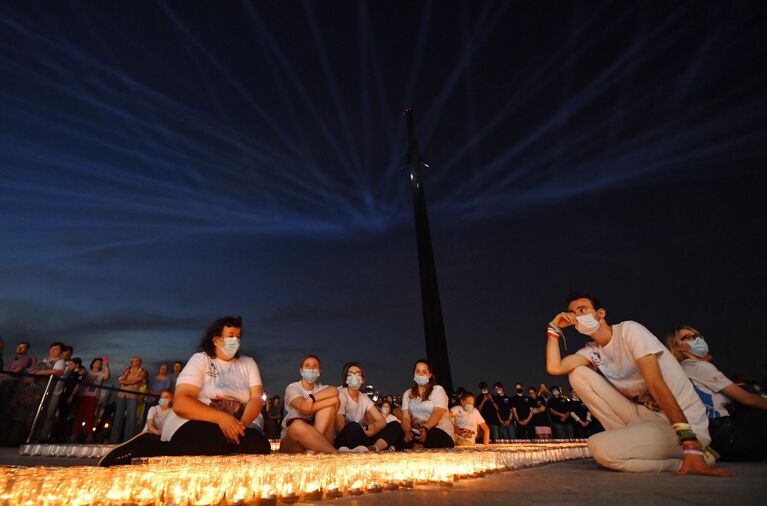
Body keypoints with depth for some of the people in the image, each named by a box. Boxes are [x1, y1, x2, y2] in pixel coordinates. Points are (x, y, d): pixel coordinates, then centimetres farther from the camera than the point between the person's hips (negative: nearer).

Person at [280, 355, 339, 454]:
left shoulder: (321, 388, 11)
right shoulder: (292, 387, 0)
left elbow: (335, 391, -16)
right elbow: (303, 408, -21)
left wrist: (311, 398, -26)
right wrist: (332, 400, -18)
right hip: (292, 440, -3)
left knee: (329, 406, -19)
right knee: (297, 425, -39)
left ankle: (315, 448, -31)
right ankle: (335, 453, -32)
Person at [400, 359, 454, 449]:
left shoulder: (438, 390, 3)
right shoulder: (407, 394, 15)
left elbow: (437, 413, -14)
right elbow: (405, 417, 3)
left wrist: (425, 428, -32)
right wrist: (407, 432, -20)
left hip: (440, 432, -3)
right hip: (416, 433, 3)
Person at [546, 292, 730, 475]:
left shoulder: (628, 330, -13)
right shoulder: (592, 350, 7)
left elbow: (656, 384, -22)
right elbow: (554, 368, -7)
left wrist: (690, 445, -28)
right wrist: (554, 328, -3)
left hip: (683, 424, -6)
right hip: (644, 415, 7)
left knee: (600, 447, -28)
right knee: (578, 374, -6)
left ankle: (690, 458, -5)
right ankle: (629, 438, -1)